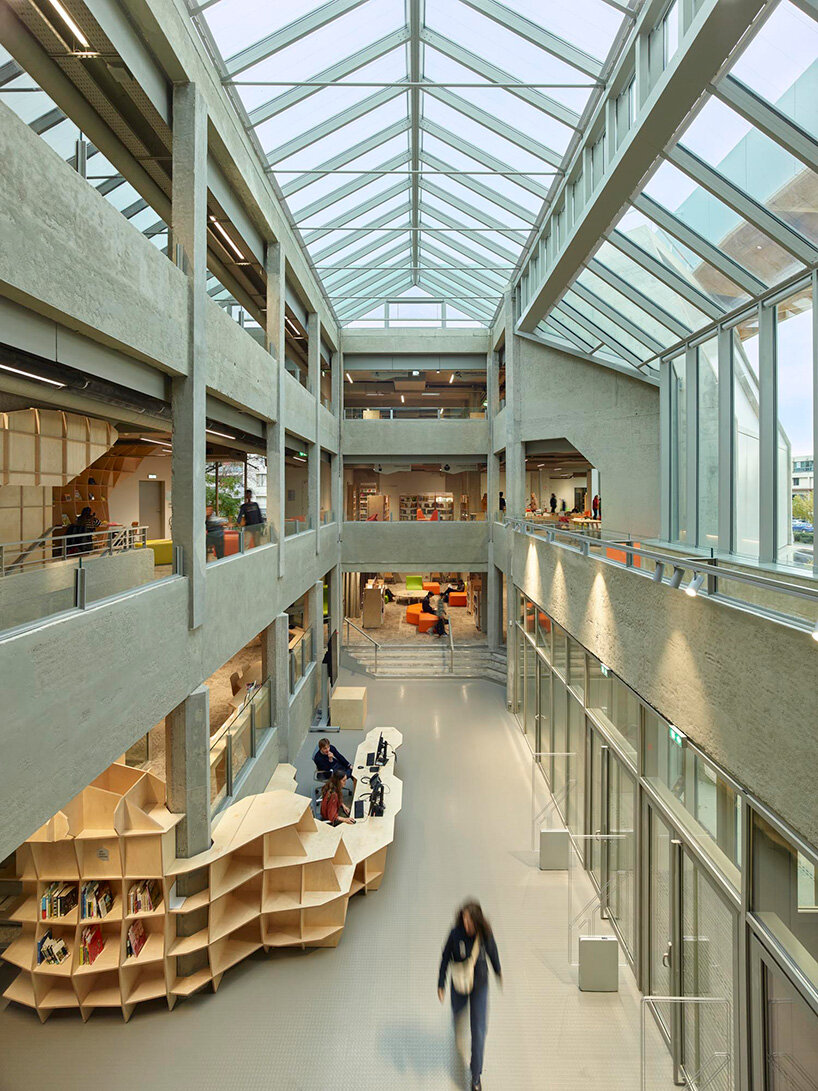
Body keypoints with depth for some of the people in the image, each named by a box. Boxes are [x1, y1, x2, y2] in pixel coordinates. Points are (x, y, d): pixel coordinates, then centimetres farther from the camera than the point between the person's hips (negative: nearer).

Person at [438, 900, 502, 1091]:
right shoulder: (455, 935, -28)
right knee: (458, 1013, 26)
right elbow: (445, 958, -14)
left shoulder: (485, 934, -22)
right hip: (459, 985, 0)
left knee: (479, 1030, 0)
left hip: (480, 985, 0)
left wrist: (498, 973, 16)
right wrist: (441, 985, -8)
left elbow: (492, 952, 0)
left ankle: (476, 1075, 20)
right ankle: (458, 1034, 65)